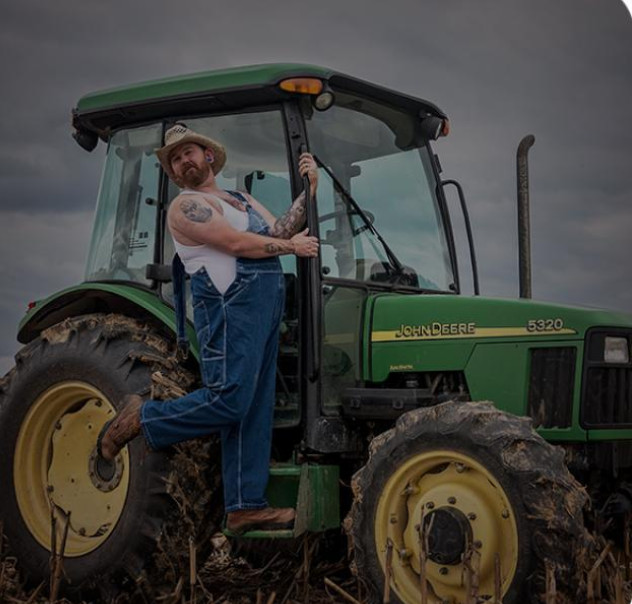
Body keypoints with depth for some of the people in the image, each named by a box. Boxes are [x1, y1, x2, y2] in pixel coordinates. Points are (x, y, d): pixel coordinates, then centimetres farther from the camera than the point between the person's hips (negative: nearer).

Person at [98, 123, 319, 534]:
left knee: (255, 409, 5)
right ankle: (142, 419, 1)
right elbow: (237, 243, -12)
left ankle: (246, 506, 7)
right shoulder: (187, 206, -2)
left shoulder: (243, 201, 26)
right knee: (228, 400, -16)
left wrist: (309, 191, 2)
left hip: (266, 308, 8)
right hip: (232, 304, -8)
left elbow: (278, 230, 11)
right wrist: (292, 246, -4)